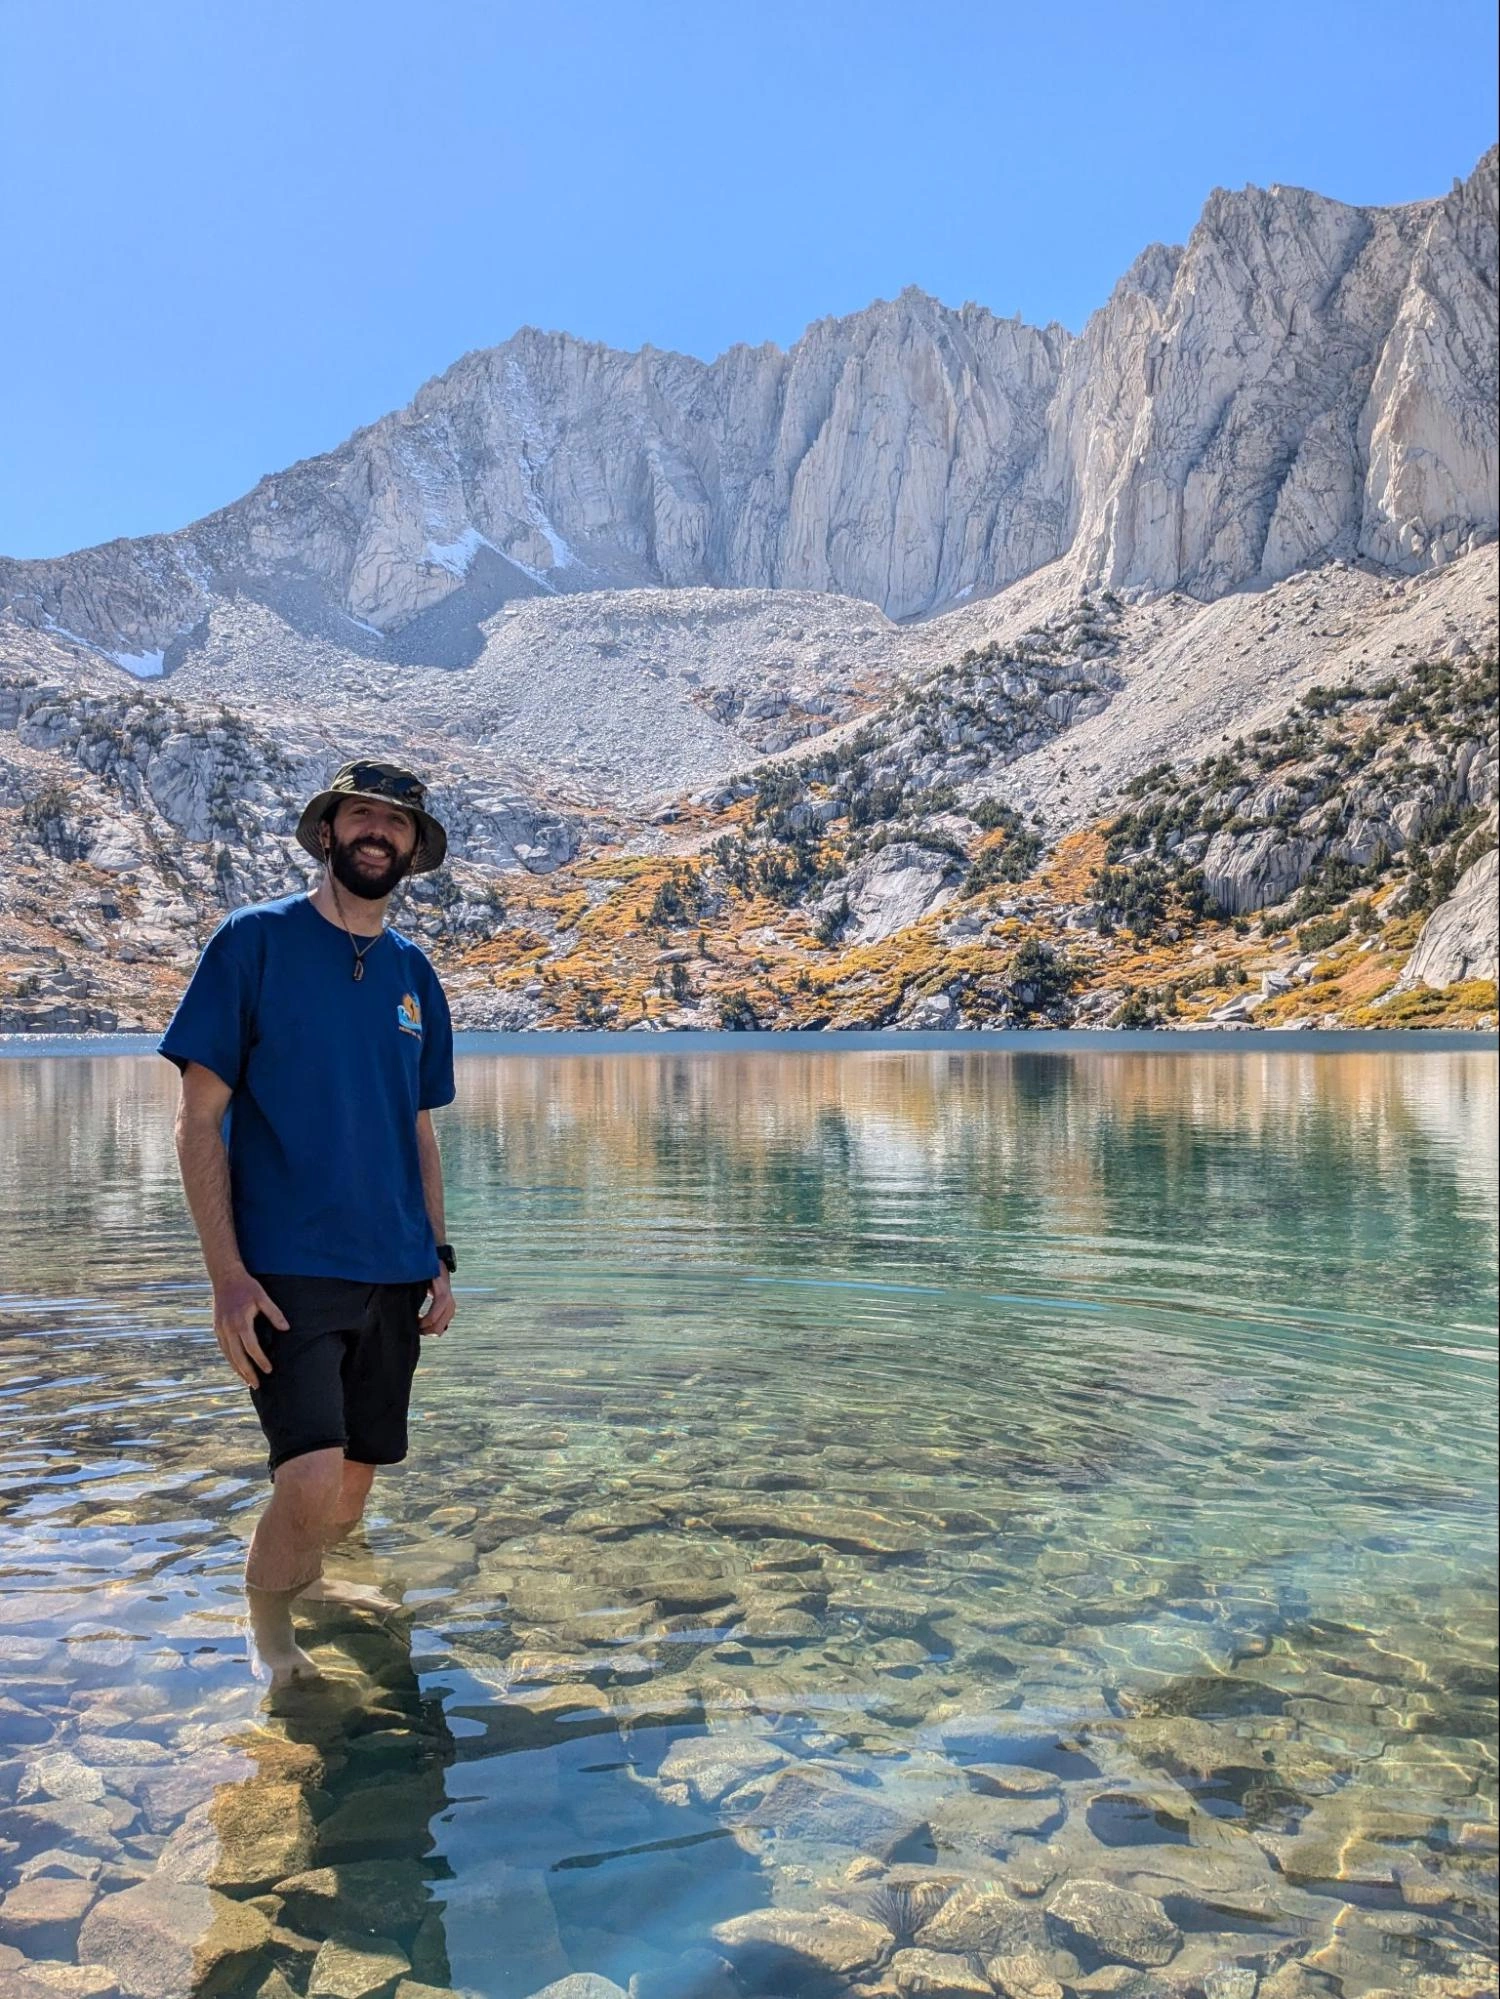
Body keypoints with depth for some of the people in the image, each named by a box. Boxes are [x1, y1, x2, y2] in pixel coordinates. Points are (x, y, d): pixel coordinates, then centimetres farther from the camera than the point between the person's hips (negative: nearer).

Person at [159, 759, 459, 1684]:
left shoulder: (414, 972, 10)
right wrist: (227, 1275, -13)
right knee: (314, 1483, -16)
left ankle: (305, 1578, 43)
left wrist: (438, 1260, 12)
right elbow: (200, 1120, -7)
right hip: (287, 1267, -5)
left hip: (391, 1270, 5)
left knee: (355, 1486, 12)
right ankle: (267, 1606, 15)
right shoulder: (254, 940, -5)